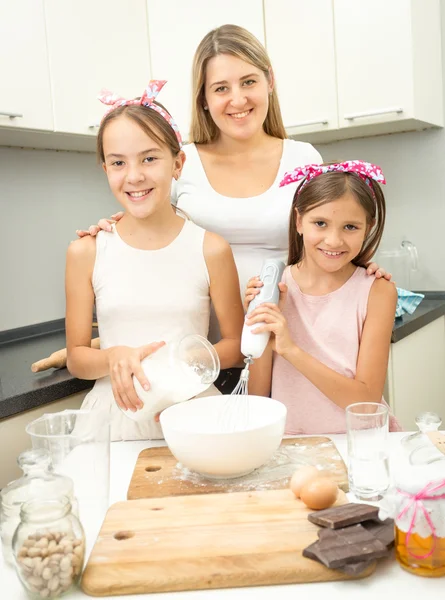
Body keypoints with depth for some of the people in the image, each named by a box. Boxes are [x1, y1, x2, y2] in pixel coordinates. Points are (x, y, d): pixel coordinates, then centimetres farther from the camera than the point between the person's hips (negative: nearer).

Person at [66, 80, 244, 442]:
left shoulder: (210, 249, -2)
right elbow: (76, 357, 6)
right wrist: (114, 358, -15)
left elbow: (235, 344, 6)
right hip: (115, 415, 1)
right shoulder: (86, 252, 1)